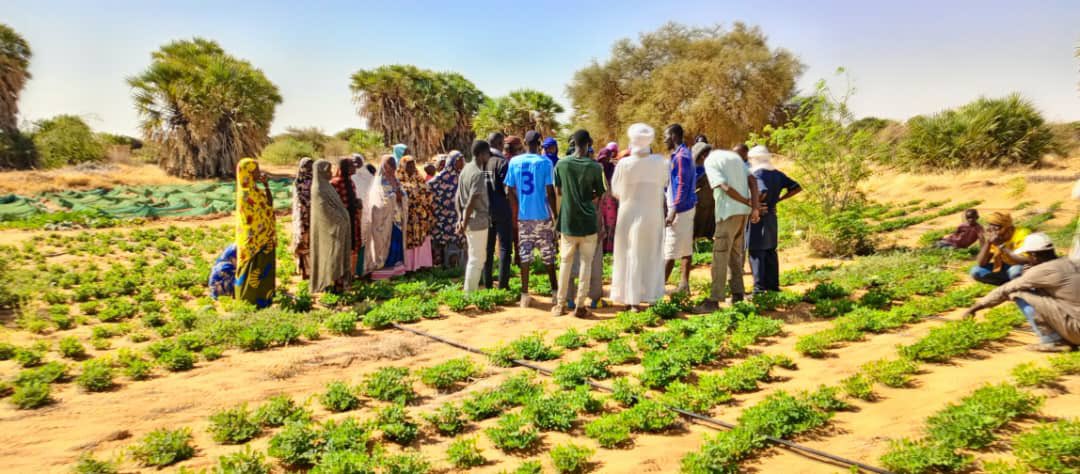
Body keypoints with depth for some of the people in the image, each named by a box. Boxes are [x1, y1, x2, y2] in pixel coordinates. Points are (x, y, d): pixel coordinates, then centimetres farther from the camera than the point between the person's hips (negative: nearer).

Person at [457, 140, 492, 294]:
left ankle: (470, 291, 26)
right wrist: (464, 224, -18)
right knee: (476, 259, 1)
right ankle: (470, 294, 7)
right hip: (478, 221, -9)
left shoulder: (465, 170, 11)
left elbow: (457, 197, 10)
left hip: (469, 221, 9)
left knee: (476, 258, 19)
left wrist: (460, 217, 4)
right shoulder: (479, 174, -18)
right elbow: (472, 202, -22)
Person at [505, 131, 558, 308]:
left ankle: (524, 295, 4)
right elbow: (550, 192, -8)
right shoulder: (545, 162, -6)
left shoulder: (514, 162, 2)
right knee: (548, 255, 9)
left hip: (523, 216, 2)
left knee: (524, 254, 6)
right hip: (543, 215, -2)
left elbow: (510, 191, 4)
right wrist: (556, 214, 1)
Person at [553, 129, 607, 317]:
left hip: (568, 221, 2)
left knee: (565, 262, 12)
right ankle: (580, 305, 7)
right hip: (588, 221, -2)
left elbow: (558, 192, 6)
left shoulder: (561, 164, -3)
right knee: (586, 262, 7)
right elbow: (599, 196, -1)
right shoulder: (595, 167, -9)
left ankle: (560, 304, 17)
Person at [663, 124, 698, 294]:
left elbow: (682, 186, -22)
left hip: (680, 209, -10)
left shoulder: (681, 156, -17)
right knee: (685, 247, 11)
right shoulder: (683, 154, 14)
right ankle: (684, 284, 17)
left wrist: (673, 211, -23)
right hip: (686, 207, 10)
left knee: (669, 250, -6)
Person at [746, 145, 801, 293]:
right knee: (770, 250, 15)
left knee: (756, 251, -4)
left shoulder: (757, 173, -13)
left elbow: (763, 192, -30)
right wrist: (778, 199, 9)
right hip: (772, 216, 8)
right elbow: (796, 188, 10)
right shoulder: (777, 174, 9)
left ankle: (759, 287, -3)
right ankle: (773, 284, 20)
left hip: (759, 216, -8)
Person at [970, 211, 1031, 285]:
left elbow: (1026, 261, -33)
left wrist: (1001, 246, -33)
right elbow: (981, 264, -15)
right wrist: (987, 244, -27)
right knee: (976, 271, -15)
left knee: (1016, 270, -37)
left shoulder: (1022, 234, -22)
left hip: (1025, 270, -4)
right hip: (1004, 268, 5)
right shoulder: (991, 237, -9)